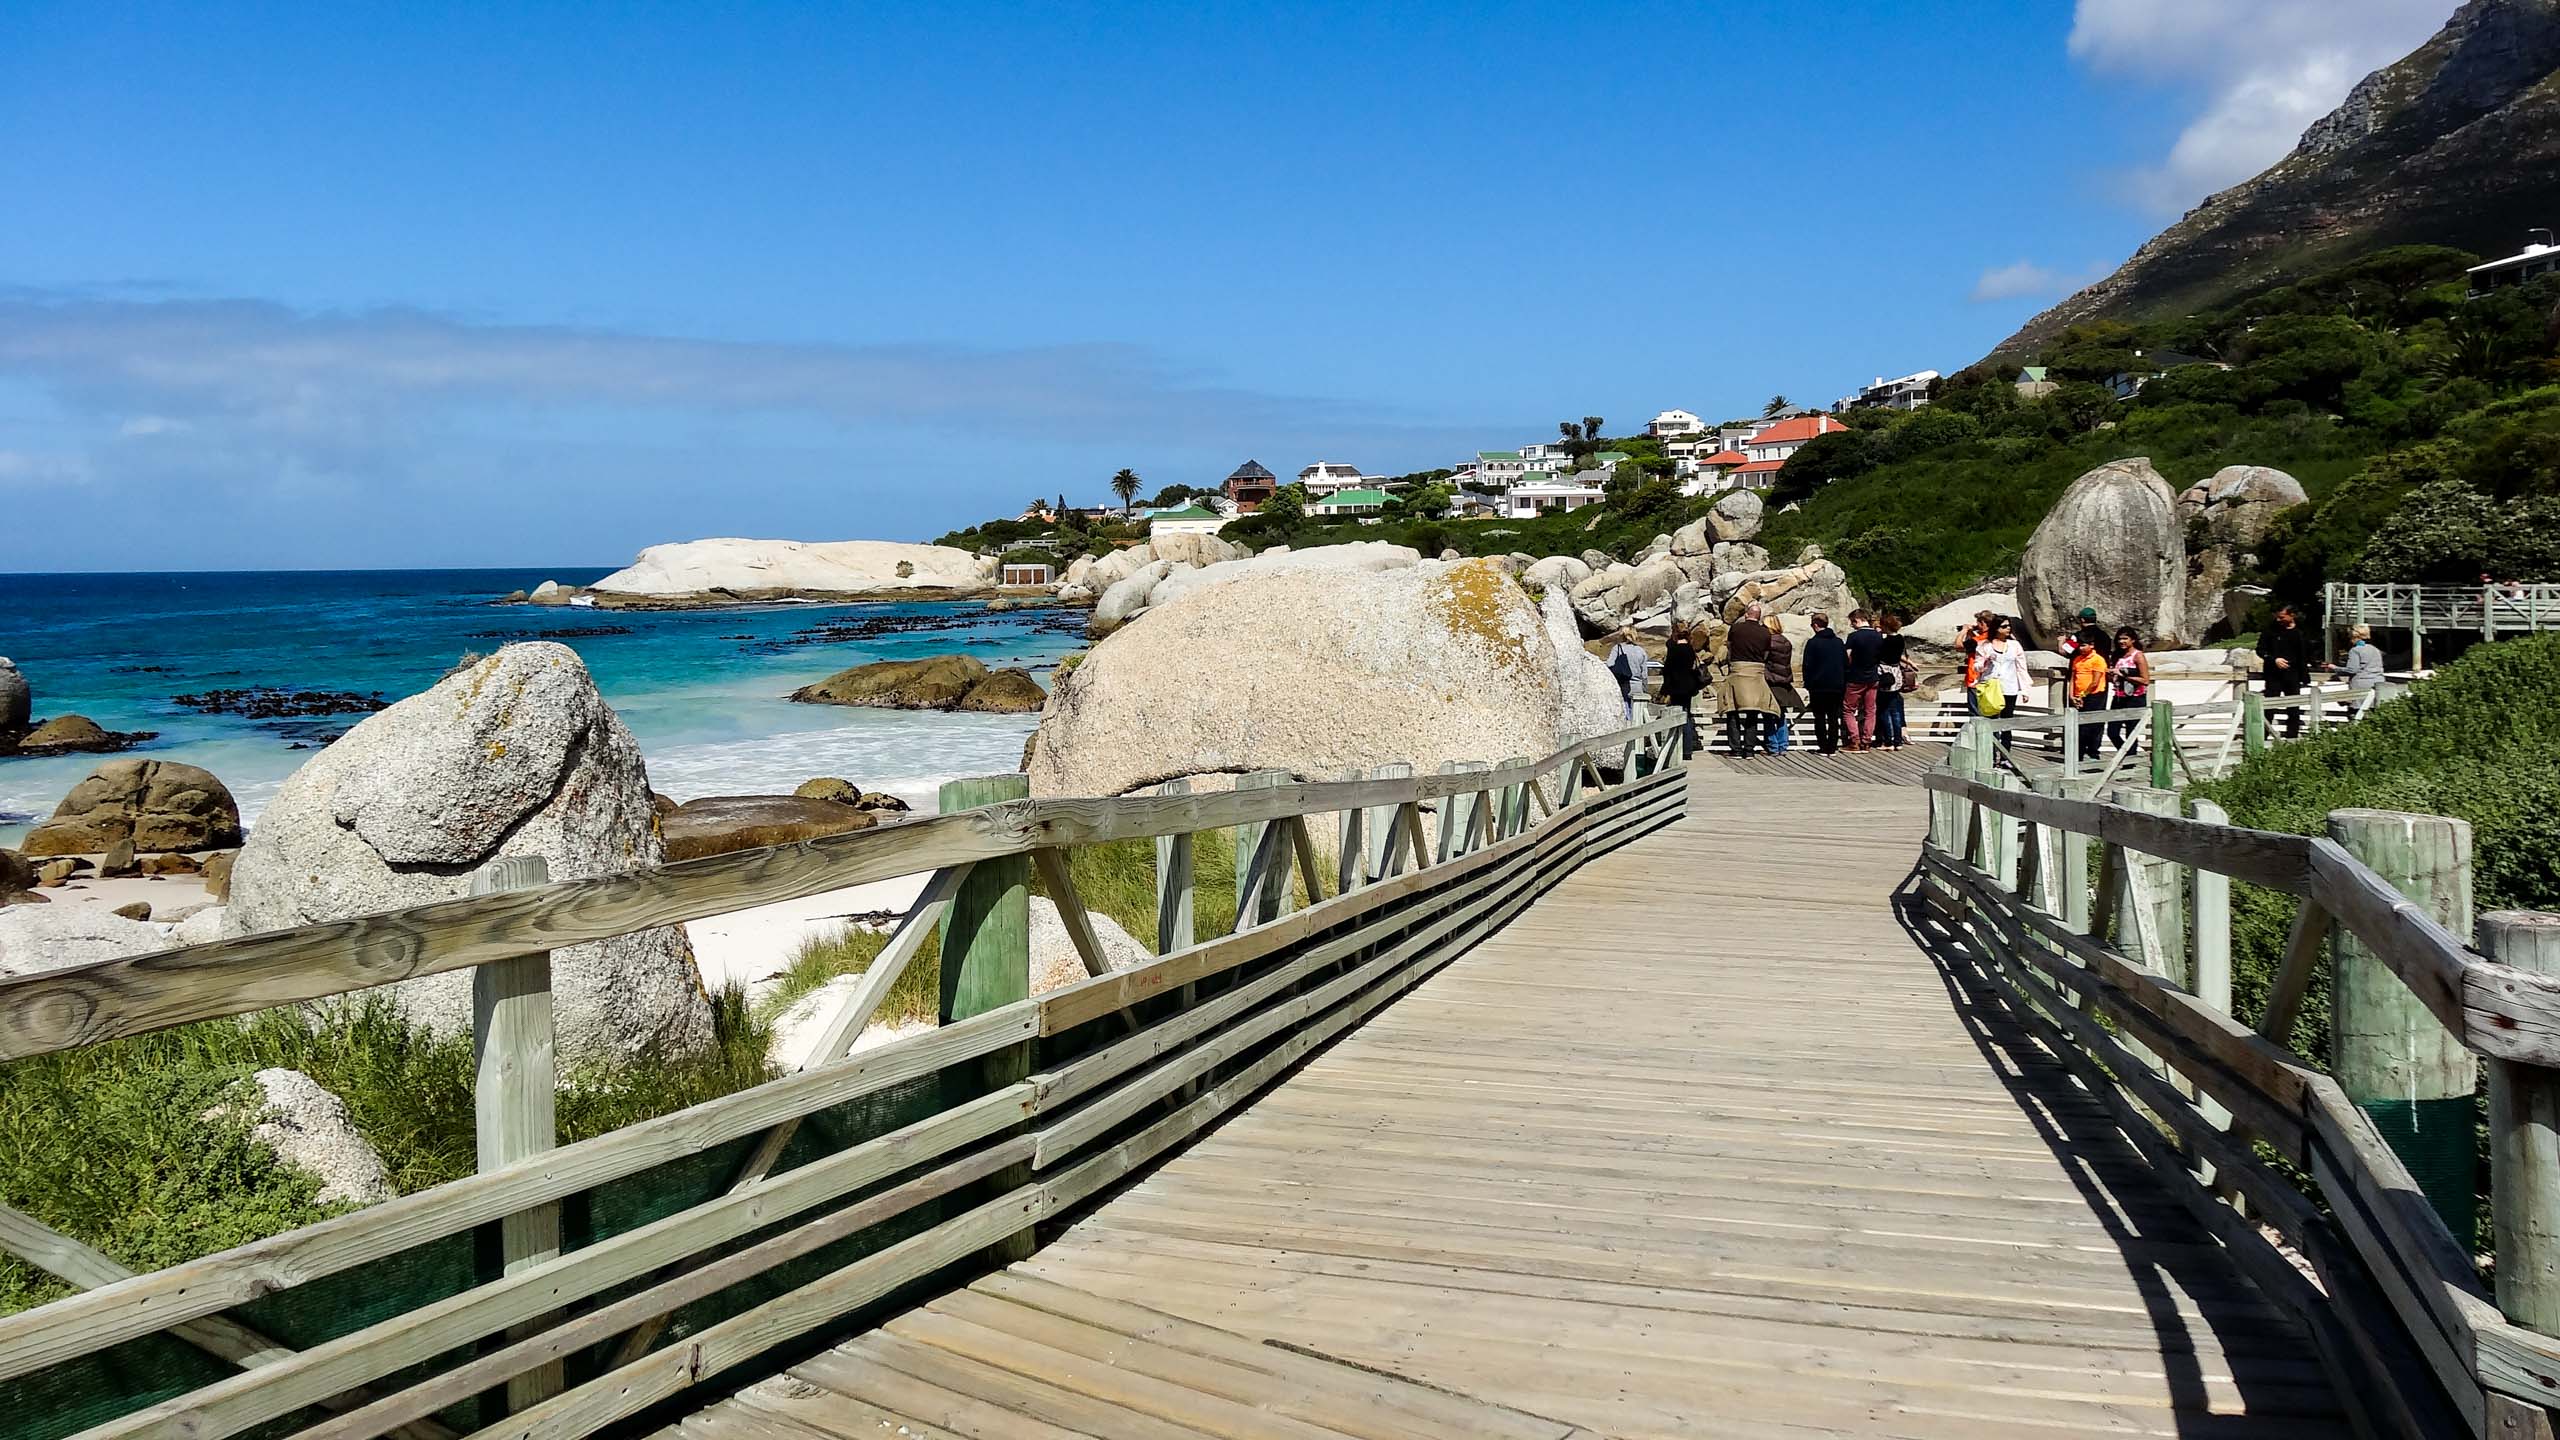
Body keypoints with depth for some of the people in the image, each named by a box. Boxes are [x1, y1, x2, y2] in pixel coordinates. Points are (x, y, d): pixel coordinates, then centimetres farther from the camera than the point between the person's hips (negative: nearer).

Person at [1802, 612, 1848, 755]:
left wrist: (1807, 686, -1)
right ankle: (1832, 747, 5)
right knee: (1834, 718, 7)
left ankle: (1823, 747, 1)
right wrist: (1844, 686, 16)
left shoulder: (1813, 643, -7)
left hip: (1818, 686, -4)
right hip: (1837, 687, 4)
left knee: (1820, 718, 3)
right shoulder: (1839, 642, 9)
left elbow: (1807, 666, -8)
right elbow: (1846, 664, 12)